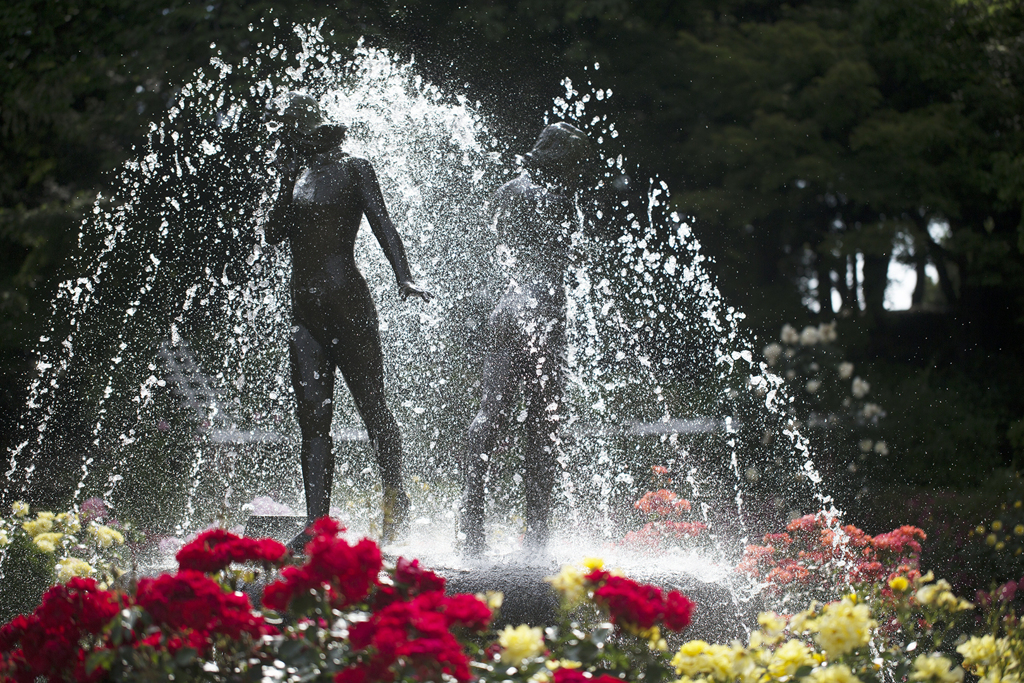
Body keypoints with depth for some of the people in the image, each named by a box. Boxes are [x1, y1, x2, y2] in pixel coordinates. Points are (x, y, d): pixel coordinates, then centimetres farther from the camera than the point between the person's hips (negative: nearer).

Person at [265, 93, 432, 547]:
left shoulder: (353, 170, 1)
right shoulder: (300, 177, 18)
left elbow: (382, 224, -8)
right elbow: (275, 234, 10)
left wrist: (403, 276, -22)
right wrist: (287, 182, 2)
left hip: (348, 302, -6)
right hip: (304, 310, 6)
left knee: (371, 404, 0)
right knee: (312, 417, -1)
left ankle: (395, 497, 19)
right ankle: (318, 524, -5)